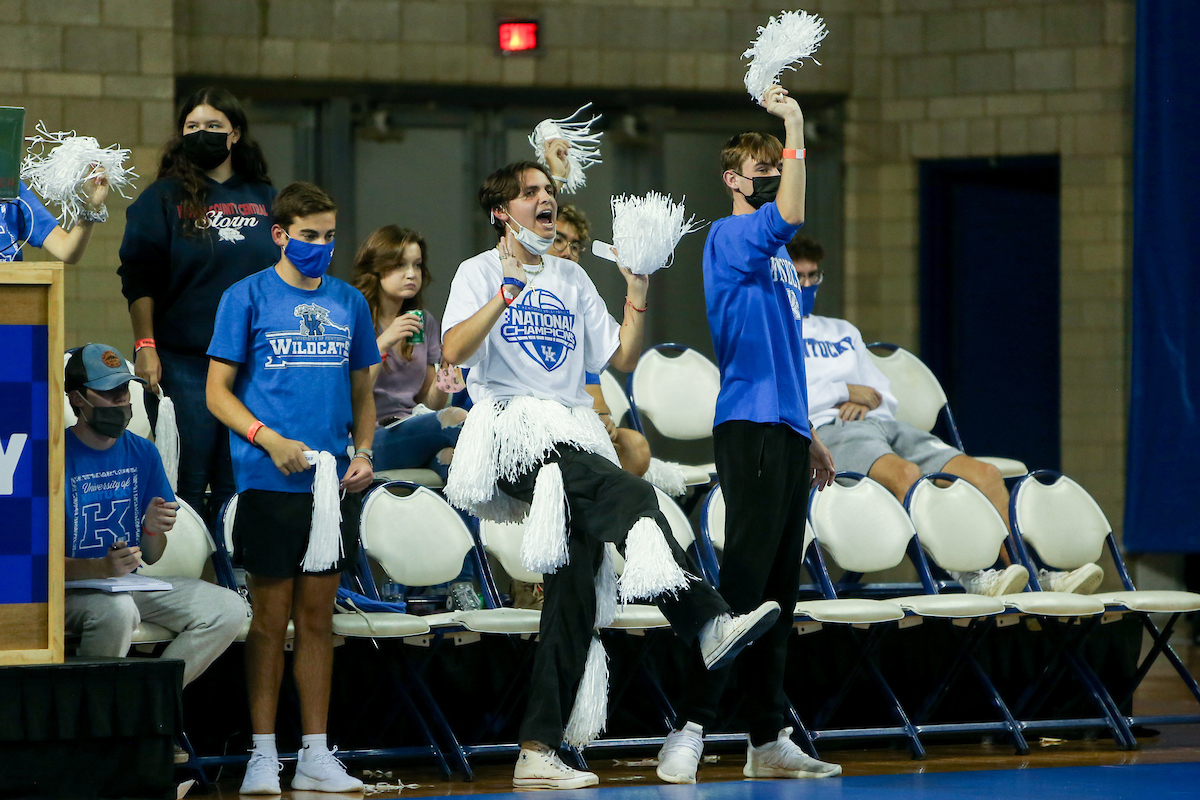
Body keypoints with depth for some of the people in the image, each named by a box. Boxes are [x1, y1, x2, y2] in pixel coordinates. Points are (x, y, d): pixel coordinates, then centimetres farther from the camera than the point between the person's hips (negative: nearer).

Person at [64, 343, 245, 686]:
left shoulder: (142, 453, 9)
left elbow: (151, 557, 12)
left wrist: (152, 529, -11)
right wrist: (103, 568, -31)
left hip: (130, 584, 7)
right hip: (72, 591, -7)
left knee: (229, 609, -9)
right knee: (117, 611, -39)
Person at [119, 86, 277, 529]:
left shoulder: (265, 200, 13)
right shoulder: (162, 198, 4)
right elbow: (139, 278, 0)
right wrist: (145, 346, -9)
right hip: (183, 363, -3)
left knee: (239, 484, 3)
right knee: (186, 483, -4)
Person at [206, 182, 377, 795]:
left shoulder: (349, 302, 13)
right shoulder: (248, 297, 0)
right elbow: (218, 392, -1)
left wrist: (363, 451, 2)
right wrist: (268, 438, -16)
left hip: (334, 483, 4)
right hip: (270, 483, -4)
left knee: (317, 616, 7)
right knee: (271, 616, -2)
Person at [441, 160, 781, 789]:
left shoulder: (570, 279, 23)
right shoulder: (480, 273, 5)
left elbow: (621, 357, 20)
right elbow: (453, 352, -12)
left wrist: (638, 294, 8)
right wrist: (508, 293, -20)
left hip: (573, 434, 7)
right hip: (513, 433, -7)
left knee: (576, 588, -4)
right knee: (628, 495, -31)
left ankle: (539, 750, -3)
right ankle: (707, 623, -46)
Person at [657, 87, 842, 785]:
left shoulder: (777, 256, 22)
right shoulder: (729, 238, -5)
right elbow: (788, 214, -26)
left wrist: (810, 436, 25)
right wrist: (796, 127, -22)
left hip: (786, 432, 9)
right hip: (750, 430, -9)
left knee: (780, 594, 9)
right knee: (745, 580, -15)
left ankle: (769, 740, 11)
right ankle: (691, 727, -16)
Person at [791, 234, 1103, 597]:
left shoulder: (843, 332, 35)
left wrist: (865, 401, 3)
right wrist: (845, 392, 2)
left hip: (882, 422, 7)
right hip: (825, 431, -7)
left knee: (982, 473, -16)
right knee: (905, 473, -39)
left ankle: (1041, 577, -25)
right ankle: (966, 576, -51)